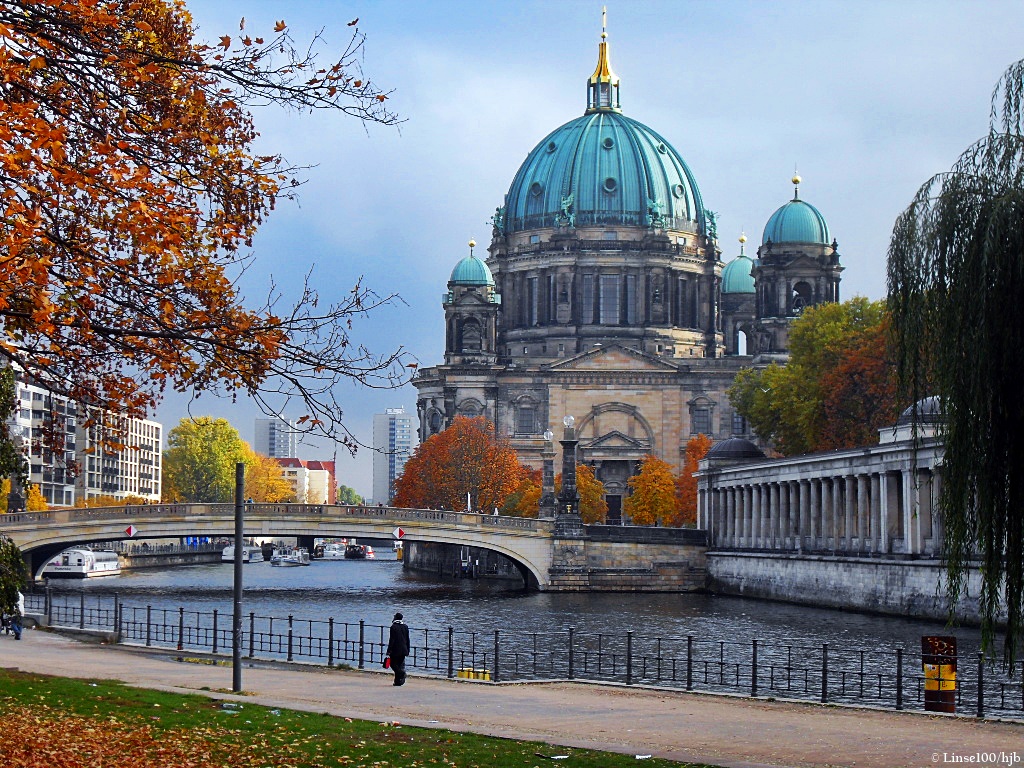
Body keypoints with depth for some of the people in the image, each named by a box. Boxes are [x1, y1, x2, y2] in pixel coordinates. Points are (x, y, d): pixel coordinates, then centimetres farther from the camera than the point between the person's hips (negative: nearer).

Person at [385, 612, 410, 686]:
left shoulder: (393, 626, -10)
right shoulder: (405, 626, 9)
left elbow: (392, 640, -13)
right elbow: (407, 639, 12)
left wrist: (389, 651, -11)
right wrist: (407, 650, 18)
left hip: (395, 650, -6)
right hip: (403, 650, 6)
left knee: (393, 664, 2)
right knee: (400, 665, 10)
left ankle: (402, 673, -21)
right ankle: (398, 681, 9)